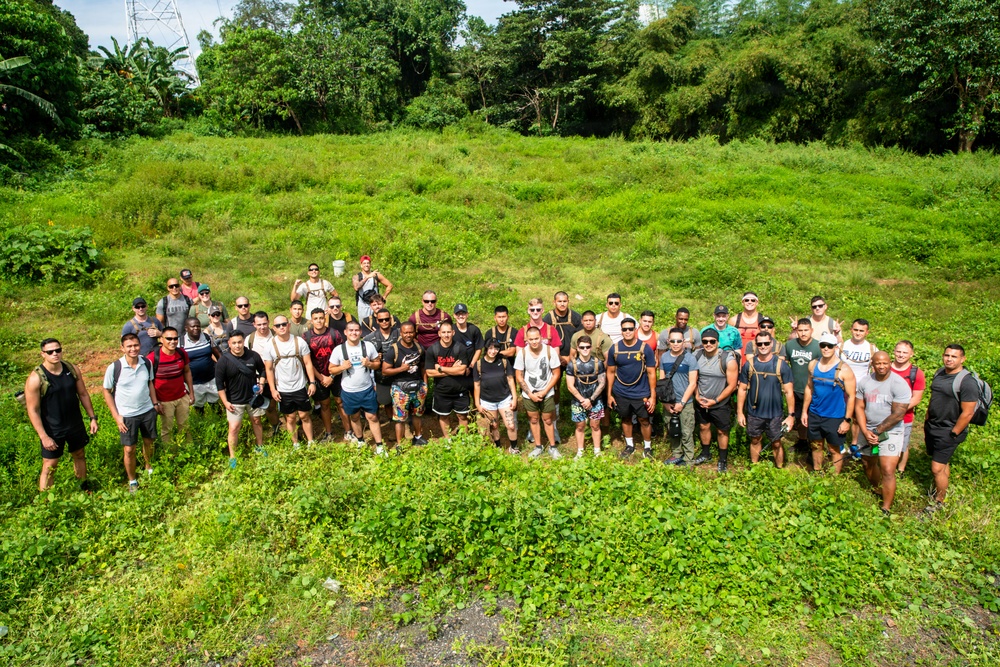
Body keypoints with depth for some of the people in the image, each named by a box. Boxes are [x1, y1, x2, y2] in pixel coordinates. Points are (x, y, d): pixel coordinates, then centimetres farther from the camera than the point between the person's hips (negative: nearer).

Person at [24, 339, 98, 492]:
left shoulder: (72, 369, -6)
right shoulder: (36, 378, -19)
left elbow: (83, 394, 6)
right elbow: (32, 410, -16)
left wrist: (92, 417, 4)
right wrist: (44, 437, -18)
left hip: (76, 425, 5)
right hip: (52, 430, -5)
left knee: (80, 456, 21)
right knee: (49, 467, 3)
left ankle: (85, 490, 40)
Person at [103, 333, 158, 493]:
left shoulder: (147, 363, -9)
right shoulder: (114, 368, -18)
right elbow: (107, 391, -7)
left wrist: (155, 403, 5)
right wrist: (116, 416, -9)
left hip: (148, 411, 3)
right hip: (127, 415, -3)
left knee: (148, 442, 19)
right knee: (129, 450, 5)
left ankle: (149, 467, 45)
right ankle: (132, 481, 25)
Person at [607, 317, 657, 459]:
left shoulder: (645, 348, -10)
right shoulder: (614, 349, -5)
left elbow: (651, 373, -6)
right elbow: (611, 372, 3)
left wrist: (653, 396, -8)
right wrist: (609, 394, 3)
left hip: (641, 393, -2)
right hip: (621, 393, 2)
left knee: (644, 420, 8)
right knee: (626, 419, 17)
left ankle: (647, 447, 28)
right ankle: (629, 445, 36)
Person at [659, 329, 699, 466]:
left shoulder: (690, 358, -8)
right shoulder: (664, 357, 3)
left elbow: (692, 383, -8)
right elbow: (661, 380, 6)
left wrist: (682, 403, -11)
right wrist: (665, 402, -2)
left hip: (685, 403, -4)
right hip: (669, 403, 4)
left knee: (686, 433, 0)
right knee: (673, 431, 13)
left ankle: (689, 460, 13)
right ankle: (677, 455, 30)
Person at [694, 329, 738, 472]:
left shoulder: (728, 360, -20)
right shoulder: (697, 356, -9)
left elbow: (732, 385, -15)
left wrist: (715, 401, -14)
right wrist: (697, 396, -8)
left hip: (721, 404, -3)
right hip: (701, 402, 3)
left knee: (722, 431, 10)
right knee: (703, 427, 18)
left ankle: (723, 460, 27)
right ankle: (705, 454, 39)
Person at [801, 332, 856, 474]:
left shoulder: (844, 370, -14)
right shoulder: (813, 364, -1)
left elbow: (851, 396, -12)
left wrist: (847, 420, -13)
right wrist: (804, 411, 7)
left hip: (835, 418, -4)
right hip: (814, 415, 4)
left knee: (835, 450, 8)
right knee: (816, 446, 17)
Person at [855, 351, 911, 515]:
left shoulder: (899, 384, -15)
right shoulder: (864, 381, -1)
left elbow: (898, 414, -18)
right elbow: (859, 407, 0)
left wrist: (877, 431, -14)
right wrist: (865, 431, -11)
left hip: (890, 432, -5)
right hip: (867, 430, 5)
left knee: (887, 471, -10)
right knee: (868, 464, 18)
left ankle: (885, 510, 0)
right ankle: (876, 490, 45)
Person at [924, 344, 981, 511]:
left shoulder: (967, 382, -20)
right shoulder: (940, 372, 4)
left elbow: (967, 413, -19)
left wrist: (953, 434, -15)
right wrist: (927, 420, 16)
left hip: (948, 432, -7)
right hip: (931, 427, 7)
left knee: (937, 469, -2)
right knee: (943, 462, 21)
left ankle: (939, 501, 16)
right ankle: (940, 489, 36)